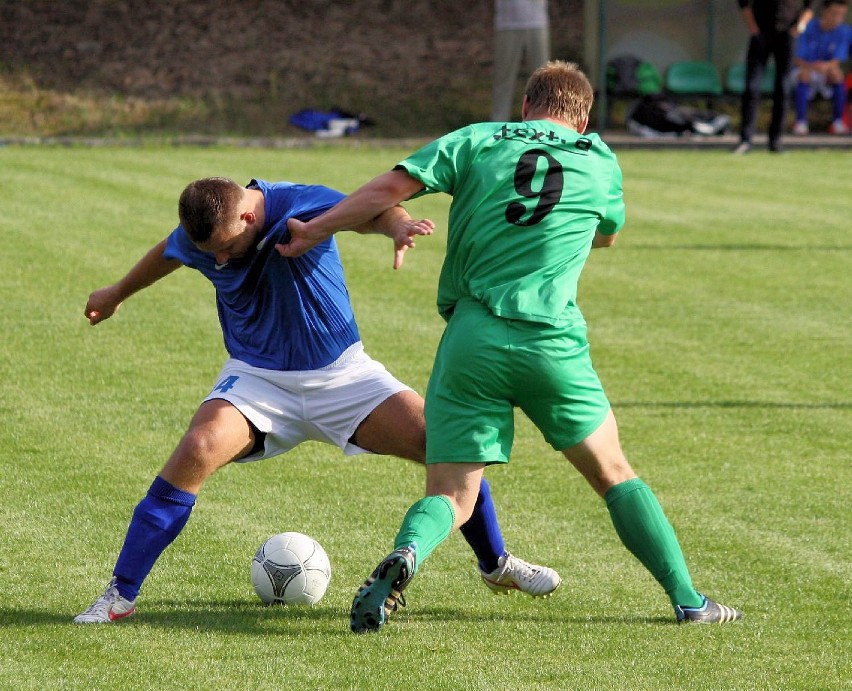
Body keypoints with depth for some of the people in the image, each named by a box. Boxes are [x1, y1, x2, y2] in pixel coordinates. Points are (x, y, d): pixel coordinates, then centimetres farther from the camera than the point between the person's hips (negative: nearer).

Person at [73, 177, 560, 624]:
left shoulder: (301, 205, -23)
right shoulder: (196, 238, -11)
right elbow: (167, 256, 14)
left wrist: (397, 223, -67)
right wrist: (117, 294, 33)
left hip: (341, 373, -1)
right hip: (257, 378, 1)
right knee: (197, 451, -28)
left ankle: (496, 564, 17)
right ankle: (120, 596, -20)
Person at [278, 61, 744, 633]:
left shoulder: (479, 141, 8)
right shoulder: (601, 162, 12)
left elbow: (392, 186, -3)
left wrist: (316, 230, 5)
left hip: (471, 341, 0)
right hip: (553, 340, 0)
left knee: (451, 497, 2)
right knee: (614, 475, 18)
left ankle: (405, 556, -30)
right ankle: (687, 600, 15)